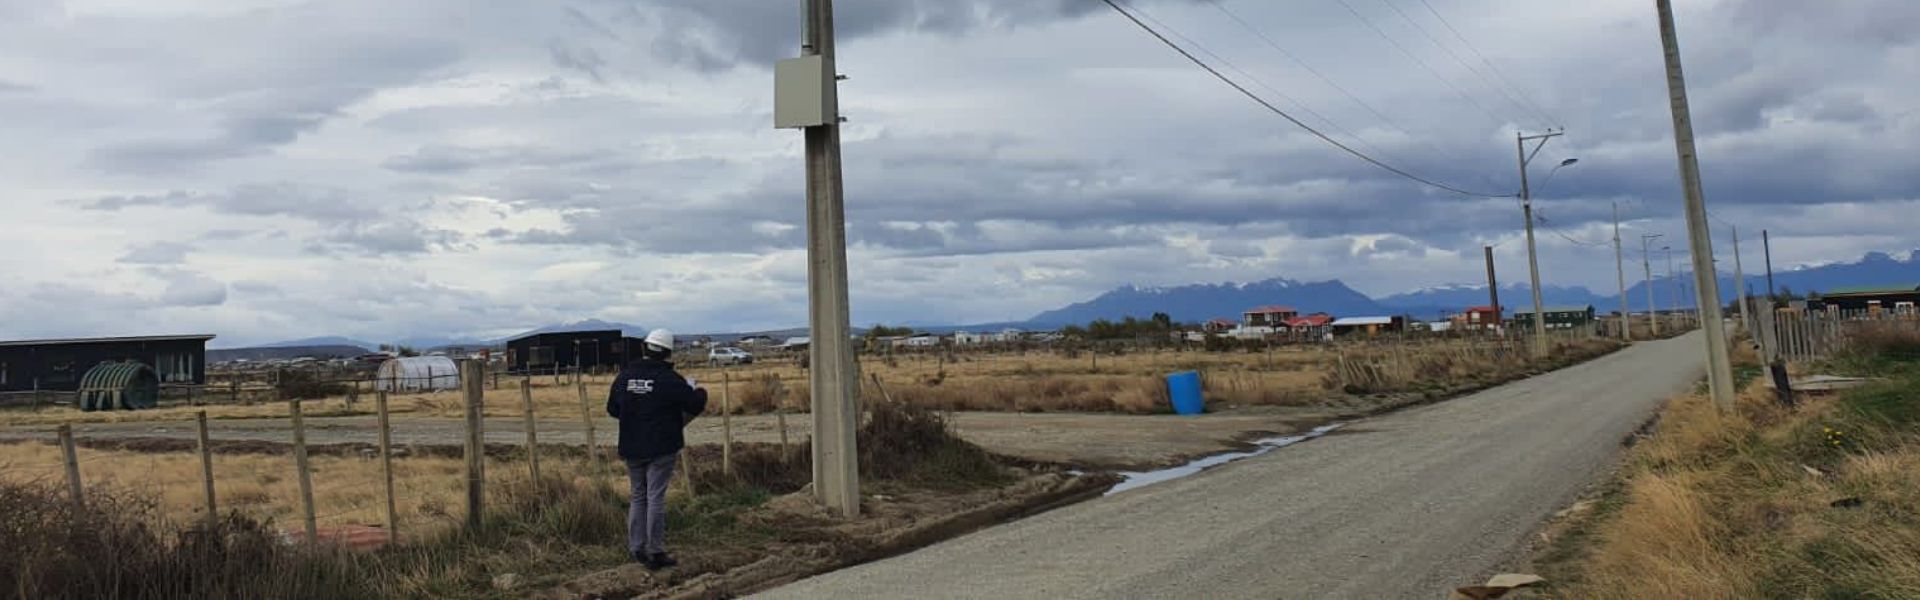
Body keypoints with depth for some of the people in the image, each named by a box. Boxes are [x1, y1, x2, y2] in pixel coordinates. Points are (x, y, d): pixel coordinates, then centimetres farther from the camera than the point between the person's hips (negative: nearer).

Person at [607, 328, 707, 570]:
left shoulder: (624, 376, 3)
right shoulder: (669, 379, -14)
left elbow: (612, 409, 12)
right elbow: (695, 404, -9)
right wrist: (699, 392, 13)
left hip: (632, 448, 5)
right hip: (661, 448, -5)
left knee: (637, 497, 16)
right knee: (656, 497, -2)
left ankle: (636, 548, 15)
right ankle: (655, 552, -1)